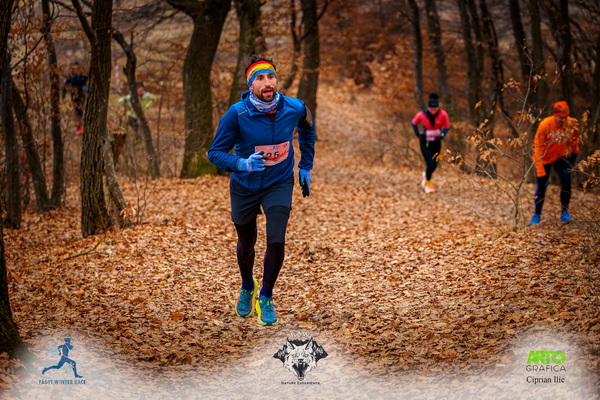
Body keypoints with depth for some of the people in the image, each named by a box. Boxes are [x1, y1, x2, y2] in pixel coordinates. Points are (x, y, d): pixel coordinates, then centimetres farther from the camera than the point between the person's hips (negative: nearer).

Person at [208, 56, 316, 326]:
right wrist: (242, 164, -36)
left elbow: (307, 129, 10)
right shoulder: (236, 114, -23)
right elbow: (215, 152, -17)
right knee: (246, 245, 15)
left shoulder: (295, 108, -15)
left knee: (276, 241, -16)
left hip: (279, 184, 0)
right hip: (244, 186, 0)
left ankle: (265, 297, 8)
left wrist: (305, 167, 10)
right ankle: (247, 287, 47)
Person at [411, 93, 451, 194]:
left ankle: (426, 175, 46)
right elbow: (414, 123, 3)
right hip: (425, 143, -2)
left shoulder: (443, 114, -13)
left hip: (436, 143, 2)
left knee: (434, 165, 11)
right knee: (430, 165, -11)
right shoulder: (422, 114, -16)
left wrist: (441, 136, -18)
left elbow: (447, 127, -1)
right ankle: (428, 183, 17)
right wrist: (418, 134, -10)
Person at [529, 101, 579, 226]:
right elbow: (538, 148, -24)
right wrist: (540, 170, -27)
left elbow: (574, 140, 5)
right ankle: (537, 215, 16)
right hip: (544, 159, -2)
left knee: (566, 180, -16)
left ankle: (565, 212, -2)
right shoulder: (545, 125, -27)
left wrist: (574, 153, 18)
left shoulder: (571, 123, -17)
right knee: (541, 186, -4)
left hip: (561, 157, 2)